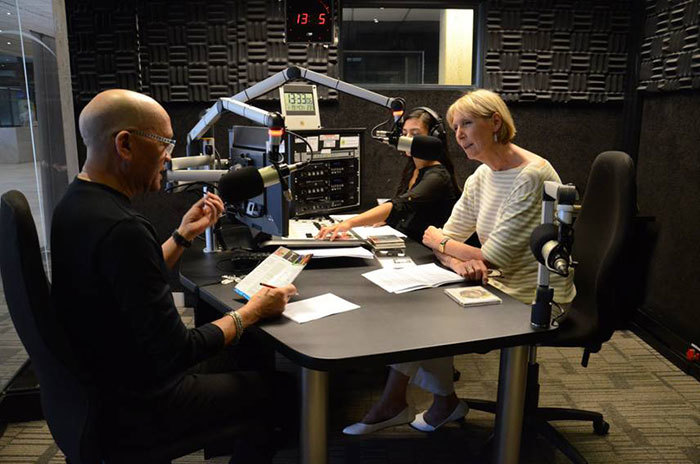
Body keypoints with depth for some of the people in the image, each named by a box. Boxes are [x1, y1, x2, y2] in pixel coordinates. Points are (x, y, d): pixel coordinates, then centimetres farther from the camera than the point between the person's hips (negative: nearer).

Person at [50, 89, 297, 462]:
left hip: (99, 378, 9)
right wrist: (252, 311, -14)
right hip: (139, 408, -9)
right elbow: (176, 352, -27)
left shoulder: (75, 203, 0)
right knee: (273, 386, 9)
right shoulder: (122, 229, -31)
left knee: (236, 361, 24)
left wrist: (184, 234, 9)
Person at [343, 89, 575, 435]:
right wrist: (457, 262, -21)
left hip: (535, 301, -8)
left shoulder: (532, 177, -22)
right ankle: (393, 404, 3)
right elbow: (447, 236, 4)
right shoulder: (480, 178, 6)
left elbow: (493, 257, -23)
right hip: (497, 285, 8)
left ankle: (445, 402, 14)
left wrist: (439, 241, -8)